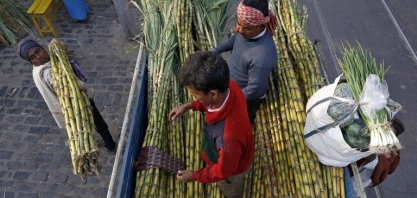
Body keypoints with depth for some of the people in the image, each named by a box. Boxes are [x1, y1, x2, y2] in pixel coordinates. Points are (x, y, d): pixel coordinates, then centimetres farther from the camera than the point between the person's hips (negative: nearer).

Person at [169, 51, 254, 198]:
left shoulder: (229, 136, -51)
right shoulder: (228, 87, -31)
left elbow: (224, 170, -29)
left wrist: (194, 176, -14)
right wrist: (189, 106, -13)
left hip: (230, 167, -6)